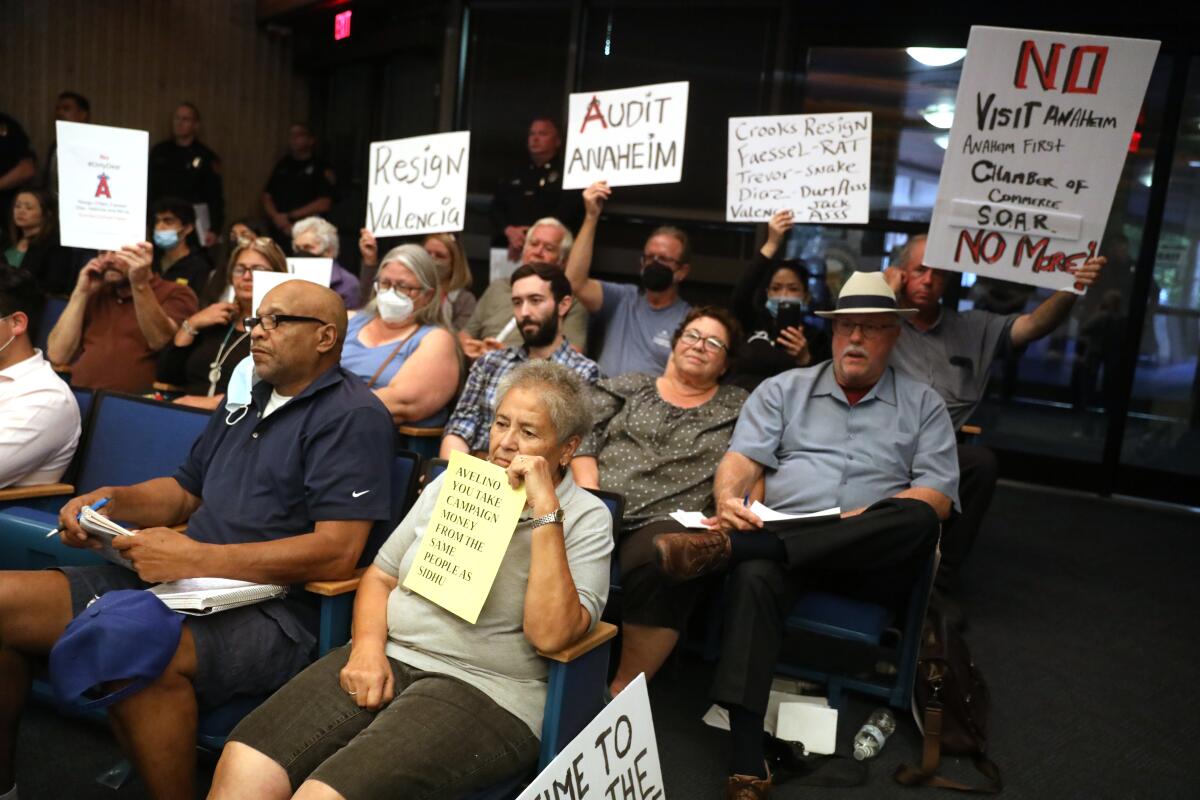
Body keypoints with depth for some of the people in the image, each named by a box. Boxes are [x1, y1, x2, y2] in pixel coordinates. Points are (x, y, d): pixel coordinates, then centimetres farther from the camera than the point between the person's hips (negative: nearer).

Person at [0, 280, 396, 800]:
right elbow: (186, 490, 28)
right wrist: (110, 501, 6)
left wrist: (194, 558, -20)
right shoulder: (246, 401, 18)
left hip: (270, 609, -8)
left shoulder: (354, 417, -9)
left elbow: (337, 554, -19)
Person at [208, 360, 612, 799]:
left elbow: (551, 634, -16)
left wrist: (546, 512, -19)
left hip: (482, 691, -5)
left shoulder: (587, 519, -2)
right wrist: (368, 645, -2)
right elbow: (381, 575, 17)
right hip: (387, 657, 5)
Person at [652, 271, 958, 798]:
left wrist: (865, 520, -16)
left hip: (871, 559, 1)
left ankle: (725, 547, -39)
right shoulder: (783, 389, 17)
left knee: (917, 521, -34)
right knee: (754, 575, -36)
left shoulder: (923, 404, 15)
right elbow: (742, 458, 4)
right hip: (780, 538, 0)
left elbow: (937, 497, 3)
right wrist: (728, 501, -20)